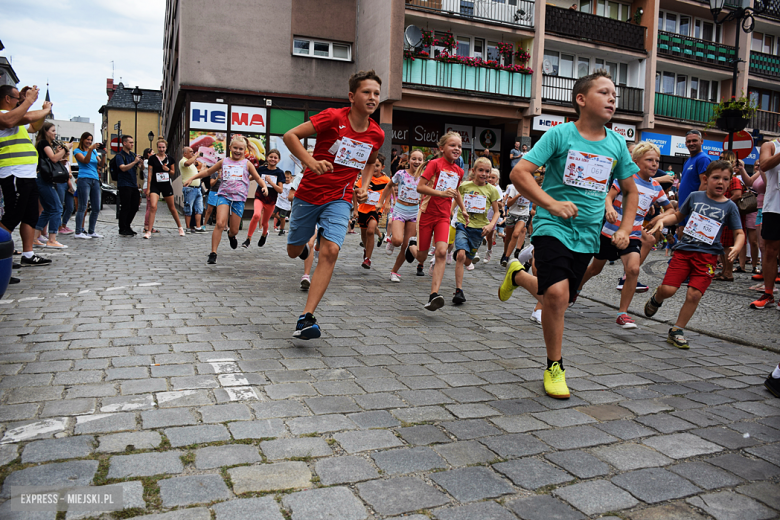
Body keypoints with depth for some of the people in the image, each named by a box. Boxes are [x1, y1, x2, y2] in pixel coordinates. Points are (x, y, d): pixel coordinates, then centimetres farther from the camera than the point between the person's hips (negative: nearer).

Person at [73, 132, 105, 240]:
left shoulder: (94, 151, 20)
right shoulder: (78, 151, 6)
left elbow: (101, 165, 12)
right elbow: (85, 161, -11)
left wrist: (103, 155, -3)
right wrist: (90, 149, -21)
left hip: (95, 180, 6)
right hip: (84, 179, -6)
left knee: (96, 208, 6)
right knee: (82, 207, -9)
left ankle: (91, 231, 14)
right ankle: (78, 232, -8)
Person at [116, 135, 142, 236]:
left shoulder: (133, 155, 16)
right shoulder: (120, 155, -5)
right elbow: (123, 168, -20)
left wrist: (141, 163, -2)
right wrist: (134, 162, -25)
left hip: (133, 185, 7)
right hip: (124, 185, -7)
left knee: (135, 207, 9)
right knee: (125, 207, -6)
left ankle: (127, 226, 23)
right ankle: (122, 230, 0)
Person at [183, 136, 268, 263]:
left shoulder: (247, 163, 10)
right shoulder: (224, 162, 13)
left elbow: (258, 178, 14)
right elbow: (208, 172, 22)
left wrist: (264, 186, -7)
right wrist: (192, 178, 16)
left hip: (239, 198, 0)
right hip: (224, 195, 0)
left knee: (234, 230, 3)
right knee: (220, 223, -19)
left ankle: (231, 236, 43)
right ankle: (213, 253, -14)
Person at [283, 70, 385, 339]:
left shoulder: (377, 134, 1)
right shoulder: (333, 117, -13)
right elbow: (290, 136, -14)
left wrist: (364, 186, 6)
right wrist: (310, 161, -30)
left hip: (340, 199, 2)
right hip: (308, 194, -1)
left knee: (330, 251, -20)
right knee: (294, 252, 12)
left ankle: (306, 318, -18)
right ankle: (303, 243, 53)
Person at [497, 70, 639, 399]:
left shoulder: (617, 144, 6)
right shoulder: (560, 134, -7)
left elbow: (630, 190, 18)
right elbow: (519, 173, -14)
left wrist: (625, 229, 6)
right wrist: (551, 203, -25)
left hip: (587, 234, 6)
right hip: (552, 226, -5)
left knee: (559, 298, 11)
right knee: (557, 293, -23)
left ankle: (519, 275, 43)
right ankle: (554, 367, -2)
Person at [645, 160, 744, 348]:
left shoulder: (730, 206, 5)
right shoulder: (695, 196, 7)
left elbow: (739, 233, 8)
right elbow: (678, 215, 20)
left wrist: (736, 247, -13)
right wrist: (661, 221, 1)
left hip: (707, 255, 0)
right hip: (684, 249, 0)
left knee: (694, 294, -10)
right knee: (667, 289, -12)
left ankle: (677, 331, 7)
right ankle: (656, 300, 26)